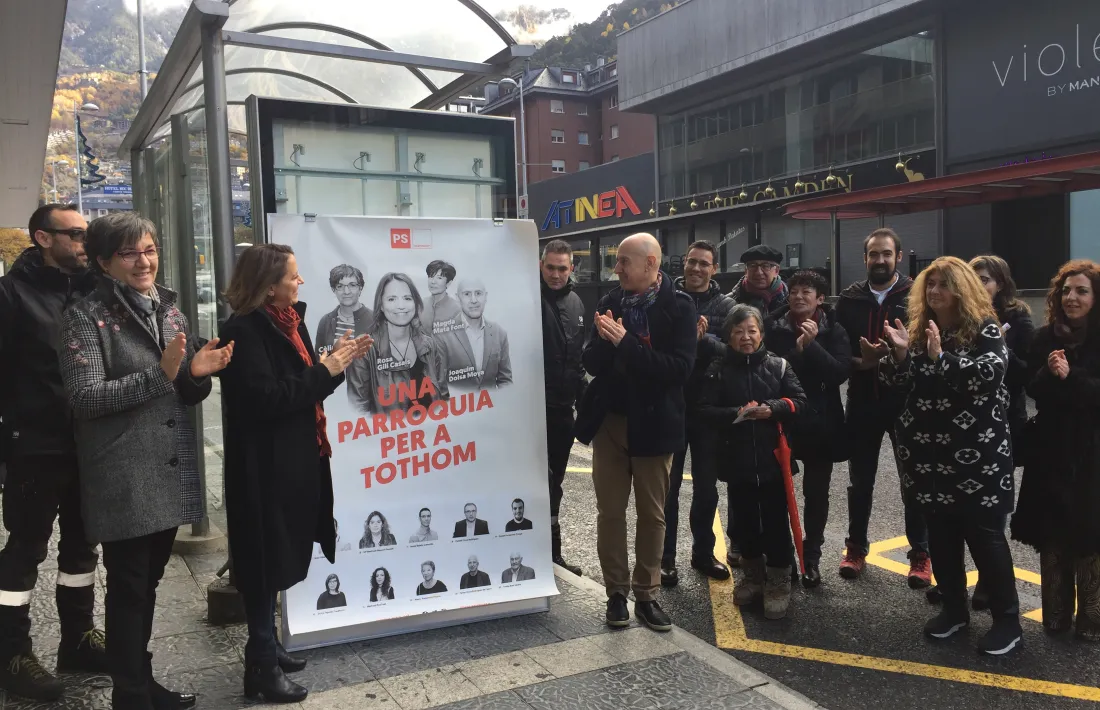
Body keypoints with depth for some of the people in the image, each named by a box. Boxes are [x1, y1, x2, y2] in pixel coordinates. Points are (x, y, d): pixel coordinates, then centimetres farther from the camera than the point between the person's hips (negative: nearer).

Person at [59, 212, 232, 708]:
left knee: (149, 580, 16)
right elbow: (84, 397, -15)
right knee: (128, 586, 2)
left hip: (170, 469, 6)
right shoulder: (87, 317, -8)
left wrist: (198, 374, -7)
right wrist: (159, 374, -22)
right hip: (122, 477, -6)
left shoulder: (169, 310, 11)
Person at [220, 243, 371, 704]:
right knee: (266, 561, -2)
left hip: (295, 459, 9)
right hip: (265, 465, -9)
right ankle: (261, 667, 10)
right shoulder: (244, 330, -15)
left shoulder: (287, 321, 12)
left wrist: (337, 361, 0)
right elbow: (264, 398, -24)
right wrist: (324, 372, -18)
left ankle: (267, 649, 30)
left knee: (280, 558, 16)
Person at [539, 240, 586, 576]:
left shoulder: (575, 302, 12)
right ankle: (547, 551, 9)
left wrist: (581, 394, 15)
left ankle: (551, 553, 27)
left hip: (563, 406, 7)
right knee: (543, 481, -3)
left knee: (553, 482, 15)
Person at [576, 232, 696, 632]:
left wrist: (625, 343, -25)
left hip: (653, 423, -3)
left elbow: (679, 368, -21)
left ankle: (646, 594, 23)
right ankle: (616, 592, 22)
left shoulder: (679, 307, -10)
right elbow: (591, 362, -1)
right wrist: (606, 340, -22)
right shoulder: (609, 303, 2)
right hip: (609, 420, 3)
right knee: (610, 512, 9)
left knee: (652, 513, 9)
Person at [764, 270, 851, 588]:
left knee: (816, 492, 9)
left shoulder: (833, 331, 0)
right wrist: (797, 350, -16)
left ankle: (811, 557, 24)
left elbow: (841, 372, -14)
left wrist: (811, 346, -21)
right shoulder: (772, 327, -2)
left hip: (821, 423, 1)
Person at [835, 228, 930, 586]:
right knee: (860, 480, 12)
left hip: (906, 400, -2)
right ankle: (856, 548, 26)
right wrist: (861, 362, -16)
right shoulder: (850, 298, 4)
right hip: (862, 401, 2)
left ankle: (920, 555, 21)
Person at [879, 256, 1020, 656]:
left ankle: (1007, 620, 15)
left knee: (984, 534, 1)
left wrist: (941, 357, -27)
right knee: (940, 533, 12)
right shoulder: (918, 329, 9)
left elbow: (989, 374, -21)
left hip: (978, 451, -5)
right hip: (930, 451, 5)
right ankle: (954, 608, 27)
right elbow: (897, 383, 6)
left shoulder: (985, 328, -6)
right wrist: (899, 353, -12)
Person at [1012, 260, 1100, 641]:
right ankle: (1056, 612, 21)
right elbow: (1033, 389, -1)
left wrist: (1069, 377, -22)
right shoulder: (1046, 337, 4)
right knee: (1051, 534, 8)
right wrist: (1049, 374, -19)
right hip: (1051, 451, 3)